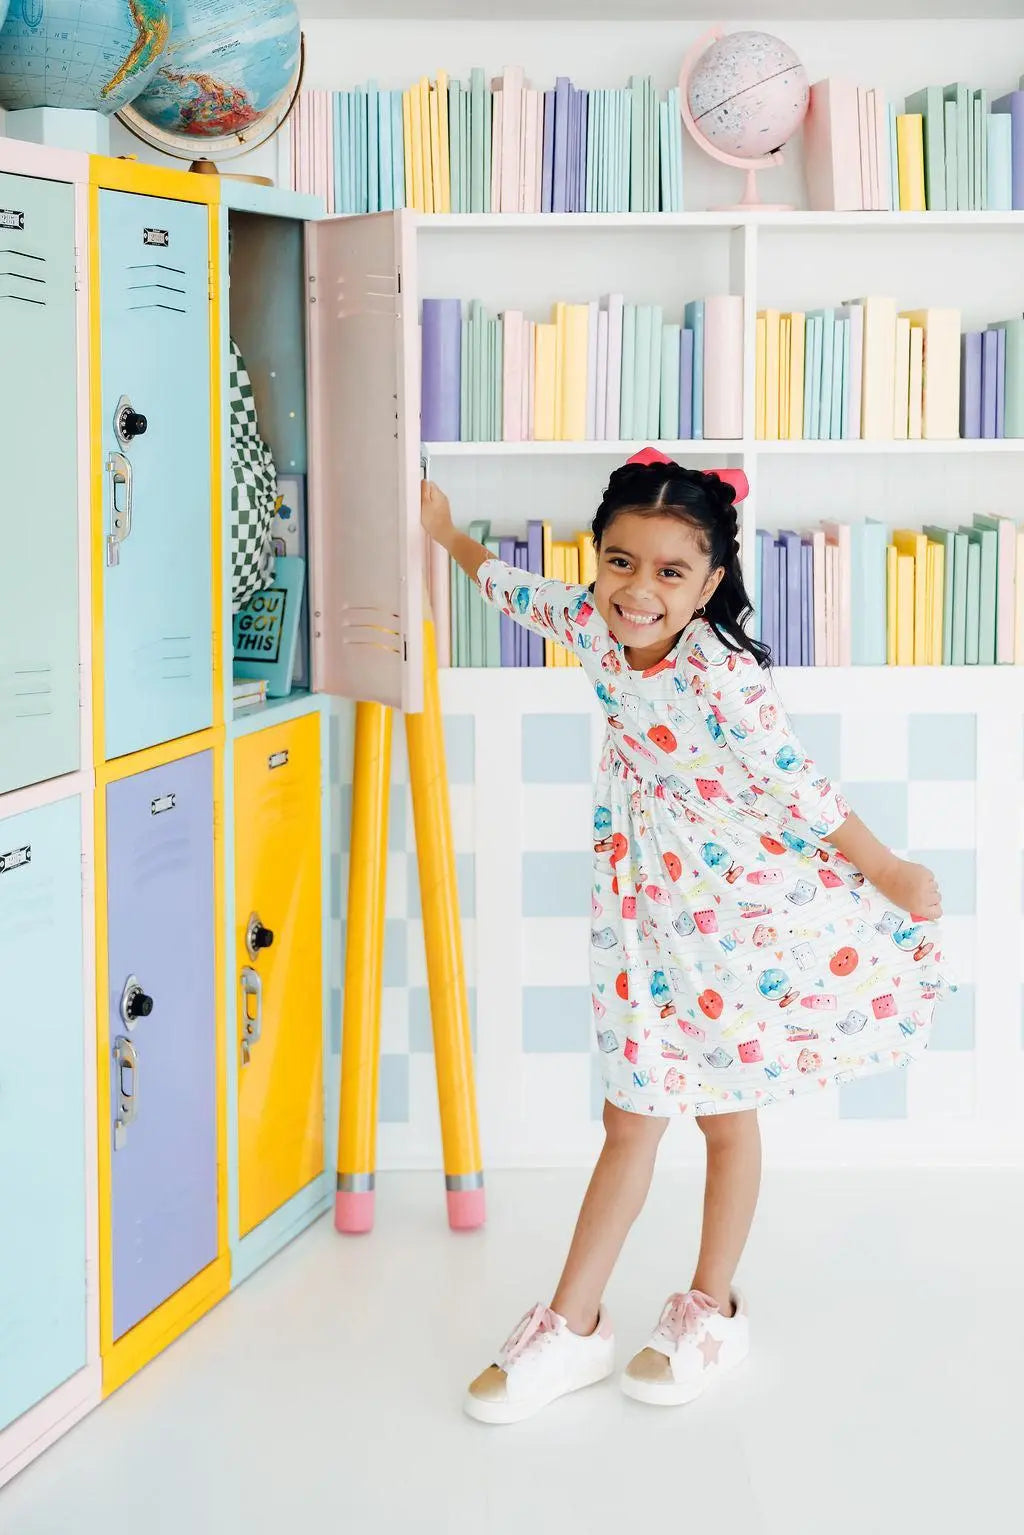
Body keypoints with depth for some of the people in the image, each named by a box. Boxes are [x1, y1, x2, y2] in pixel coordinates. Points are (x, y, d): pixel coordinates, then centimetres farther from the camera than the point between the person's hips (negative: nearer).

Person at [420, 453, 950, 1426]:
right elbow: (521, 594, 14)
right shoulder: (597, 628, -7)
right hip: (650, 908, 6)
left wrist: (889, 875, -10)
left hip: (743, 913, -5)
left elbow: (799, 788, -20)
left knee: (725, 1115, 11)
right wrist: (449, 536, 29)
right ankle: (572, 1327, 16)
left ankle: (711, 1313, 28)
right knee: (630, 1118, 10)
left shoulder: (721, 677, -26)